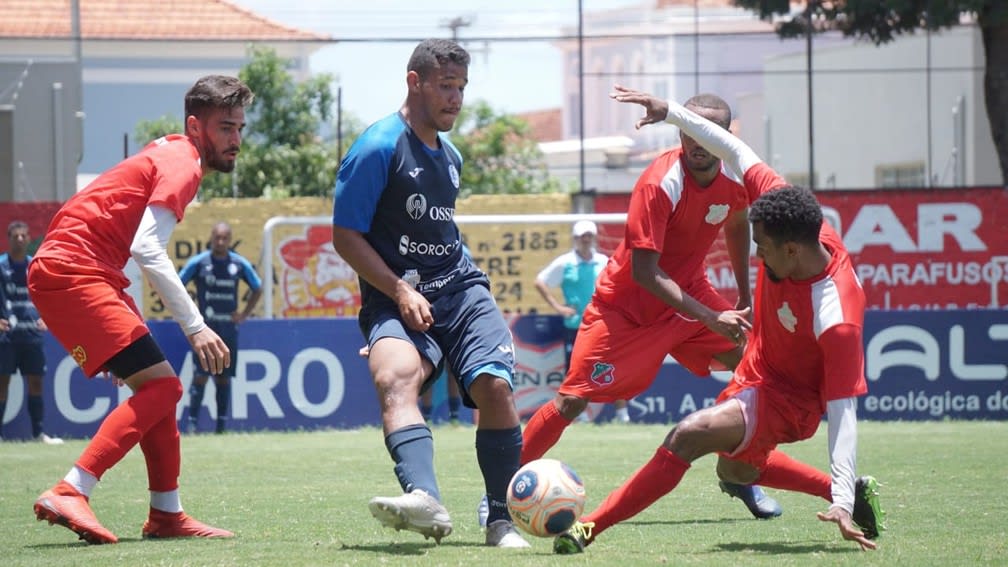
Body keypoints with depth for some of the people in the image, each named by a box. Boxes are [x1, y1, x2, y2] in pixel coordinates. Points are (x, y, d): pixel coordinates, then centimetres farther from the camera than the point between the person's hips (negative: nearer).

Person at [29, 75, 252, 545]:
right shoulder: (182, 164, -10)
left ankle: (166, 515, 16)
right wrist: (195, 327, -22)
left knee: (159, 388, 13)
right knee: (161, 386, -16)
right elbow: (147, 249, -22)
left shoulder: (169, 156, 21)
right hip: (73, 272, -10)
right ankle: (68, 495, -25)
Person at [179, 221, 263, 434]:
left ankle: (222, 425, 11)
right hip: (205, 326, -3)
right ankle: (192, 422, -8)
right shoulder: (198, 262, -3)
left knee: (224, 377, 6)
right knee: (201, 375, -11)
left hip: (229, 327, 3)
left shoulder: (240, 264, 4)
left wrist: (244, 314, 8)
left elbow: (257, 289, 18)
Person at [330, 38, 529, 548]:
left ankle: (502, 520, -4)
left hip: (460, 290, 6)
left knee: (495, 385, -16)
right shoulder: (378, 147, -6)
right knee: (394, 376, -34)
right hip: (395, 298, -6)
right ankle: (424, 498, -57)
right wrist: (400, 292, -16)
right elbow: (346, 237, -8)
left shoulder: (450, 157, 18)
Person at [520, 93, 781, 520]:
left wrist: (744, 298, 15)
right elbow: (644, 272, -32)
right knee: (573, 400, -10)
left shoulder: (733, 181, -9)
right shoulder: (660, 184, -29)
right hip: (625, 306, -6)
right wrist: (712, 319, -36)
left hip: (689, 292, 6)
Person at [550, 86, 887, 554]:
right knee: (735, 468, 33)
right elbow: (735, 152, -11)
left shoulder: (836, 317, -39)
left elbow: (843, 410, -37)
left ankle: (591, 527, -23)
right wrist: (670, 111, -12)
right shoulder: (788, 214, -22)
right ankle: (856, 491, 42)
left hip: (788, 400, -9)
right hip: (757, 371, 9)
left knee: (689, 436, -30)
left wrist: (841, 504, -39)